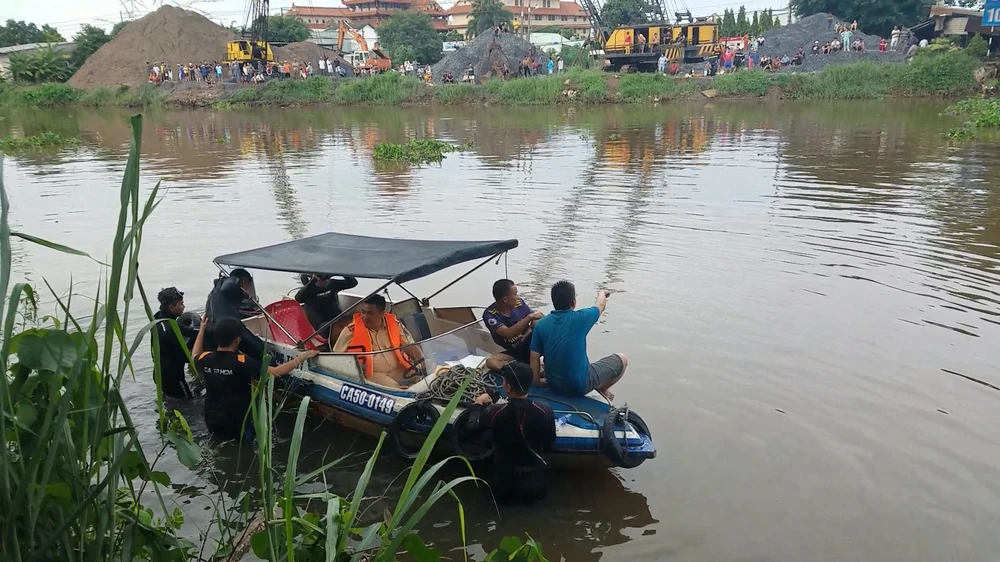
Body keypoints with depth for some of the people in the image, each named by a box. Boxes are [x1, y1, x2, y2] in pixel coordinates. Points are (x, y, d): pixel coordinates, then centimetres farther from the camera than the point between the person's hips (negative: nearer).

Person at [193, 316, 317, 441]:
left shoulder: (206, 358, -8)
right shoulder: (241, 362, -24)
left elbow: (195, 356, 17)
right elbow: (276, 372, -21)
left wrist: (202, 329, 24)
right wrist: (300, 358, -10)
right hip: (236, 427, -6)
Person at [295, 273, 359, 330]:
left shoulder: (332, 284, 11)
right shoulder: (308, 289, -2)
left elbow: (353, 282, 8)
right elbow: (298, 298, -23)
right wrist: (313, 281, -26)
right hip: (321, 323, -4)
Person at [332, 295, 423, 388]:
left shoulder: (394, 324, 3)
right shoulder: (351, 330, -4)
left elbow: (411, 346, 7)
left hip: (399, 369, 4)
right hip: (373, 374, -4)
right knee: (394, 389, -31)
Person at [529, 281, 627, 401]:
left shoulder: (540, 324, -9)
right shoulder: (580, 318, -16)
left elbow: (534, 358, -7)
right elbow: (600, 306, 6)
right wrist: (602, 294, 29)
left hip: (553, 385, 5)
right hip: (580, 385, -5)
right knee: (622, 359, 15)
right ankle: (601, 390, 32)